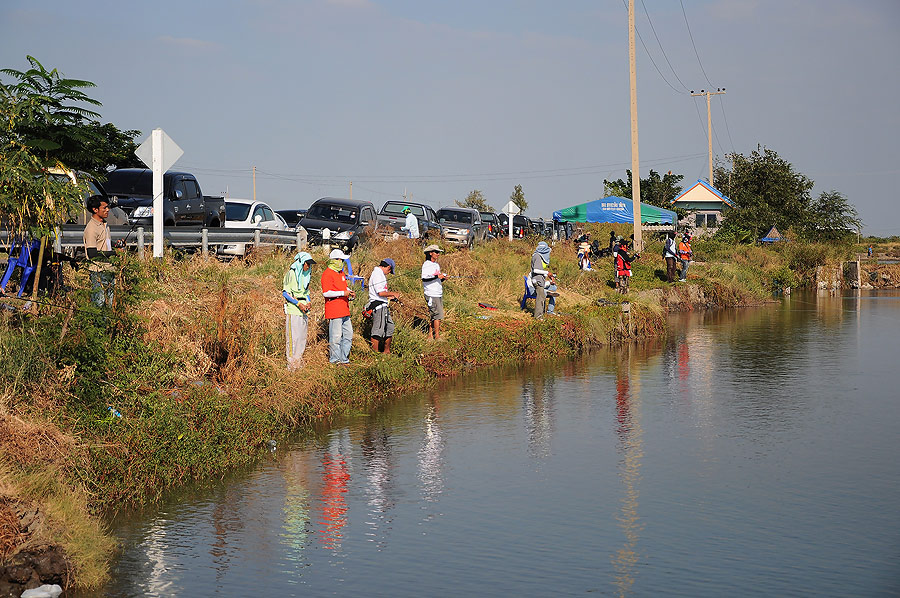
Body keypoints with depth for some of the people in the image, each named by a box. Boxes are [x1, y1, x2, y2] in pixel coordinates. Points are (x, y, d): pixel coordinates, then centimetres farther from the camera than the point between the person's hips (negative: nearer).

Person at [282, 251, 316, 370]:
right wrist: (298, 303, -17)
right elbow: (285, 292, -11)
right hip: (292, 308, -8)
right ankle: (292, 364, -6)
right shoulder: (291, 274, -7)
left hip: (303, 309, 8)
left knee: (302, 337, 9)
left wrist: (308, 302, 4)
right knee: (293, 337, -8)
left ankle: (299, 362, 16)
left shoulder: (306, 275, 16)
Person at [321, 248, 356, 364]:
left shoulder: (341, 272, 19)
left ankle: (344, 359, 20)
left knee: (348, 335, 11)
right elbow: (326, 293, -18)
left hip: (344, 310, 9)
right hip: (334, 311, -9)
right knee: (336, 336, -6)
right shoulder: (327, 274, -11)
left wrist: (350, 292, 12)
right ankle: (335, 360, 1)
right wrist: (343, 293, -20)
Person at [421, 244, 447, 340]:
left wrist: (443, 278, 3)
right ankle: (437, 337, -7)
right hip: (431, 294, -8)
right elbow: (424, 279, -20)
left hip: (439, 293, 8)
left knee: (434, 315, 9)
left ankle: (430, 335, 14)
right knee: (437, 315, -10)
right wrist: (437, 276, -23)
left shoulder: (437, 265, 17)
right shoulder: (426, 265, -9)